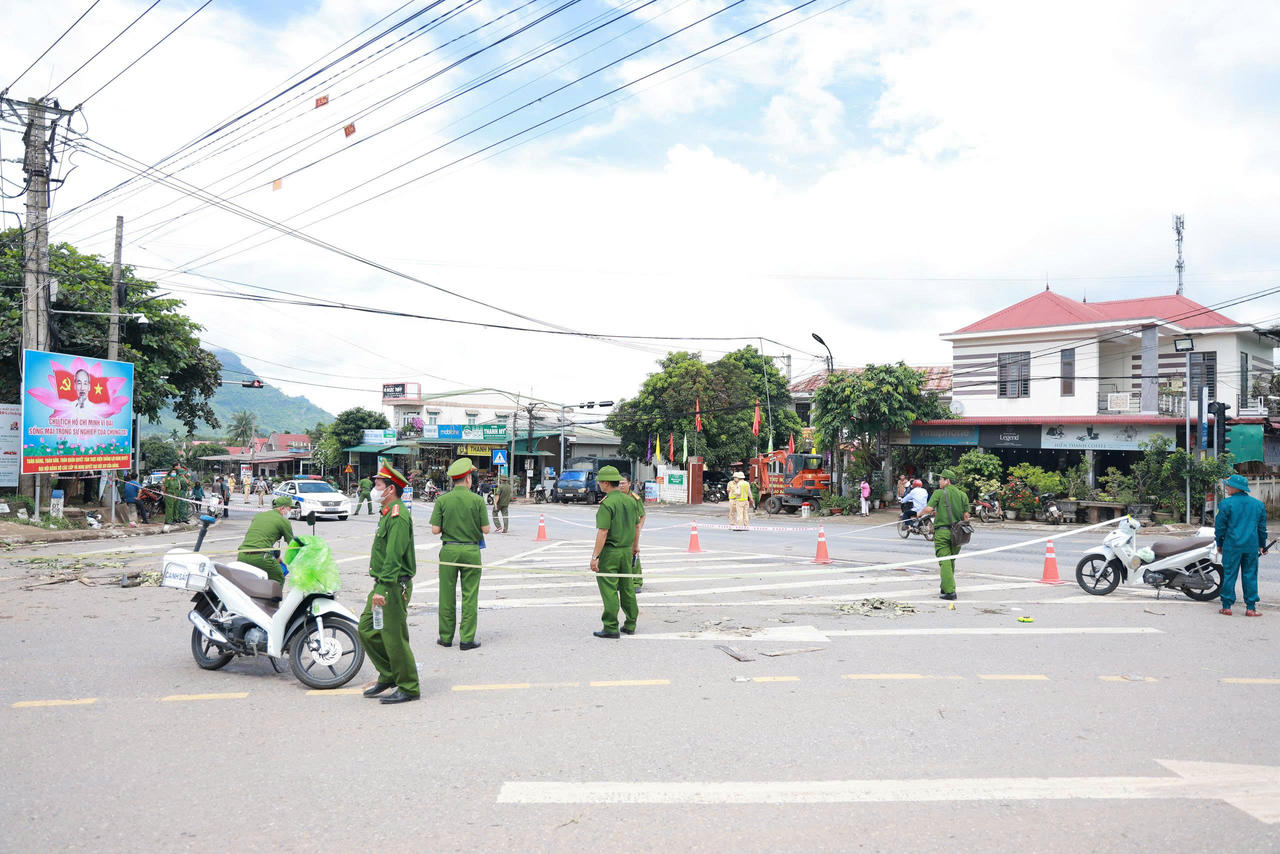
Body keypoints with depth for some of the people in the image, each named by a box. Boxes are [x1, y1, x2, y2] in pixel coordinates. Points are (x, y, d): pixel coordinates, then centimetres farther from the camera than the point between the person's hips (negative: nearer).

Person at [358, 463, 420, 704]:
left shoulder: (398, 517, -17)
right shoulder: (387, 513, 16)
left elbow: (394, 557, -24)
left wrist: (383, 589, -27)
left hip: (394, 587, -10)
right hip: (383, 585, 10)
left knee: (394, 638, -3)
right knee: (366, 631, 13)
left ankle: (409, 688, 8)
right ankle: (388, 676, 26)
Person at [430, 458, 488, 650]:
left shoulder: (442, 500, -4)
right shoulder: (477, 500, -7)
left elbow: (435, 529, -5)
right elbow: (486, 529, -5)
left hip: (449, 550, 1)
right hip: (471, 551, -1)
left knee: (447, 595, 10)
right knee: (470, 596, 5)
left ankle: (446, 636, 17)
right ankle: (467, 639, 6)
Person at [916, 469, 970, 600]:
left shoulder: (939, 493, -5)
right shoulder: (962, 495, 10)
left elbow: (929, 508, -14)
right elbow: (966, 516, 9)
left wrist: (920, 513, 6)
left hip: (942, 531, -5)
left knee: (944, 561, -6)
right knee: (951, 561, 17)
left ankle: (949, 591, -12)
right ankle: (946, 587, 25)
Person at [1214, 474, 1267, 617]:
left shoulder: (1226, 503, -8)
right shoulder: (1258, 504, 7)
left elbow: (1220, 526, -4)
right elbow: (1262, 527, 14)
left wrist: (1219, 543, 8)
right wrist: (1262, 545, 24)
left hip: (1232, 546, -3)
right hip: (1252, 547, 3)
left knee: (1229, 575, 3)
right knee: (1250, 576, 9)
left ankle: (1227, 607, 6)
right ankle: (1251, 608, 10)